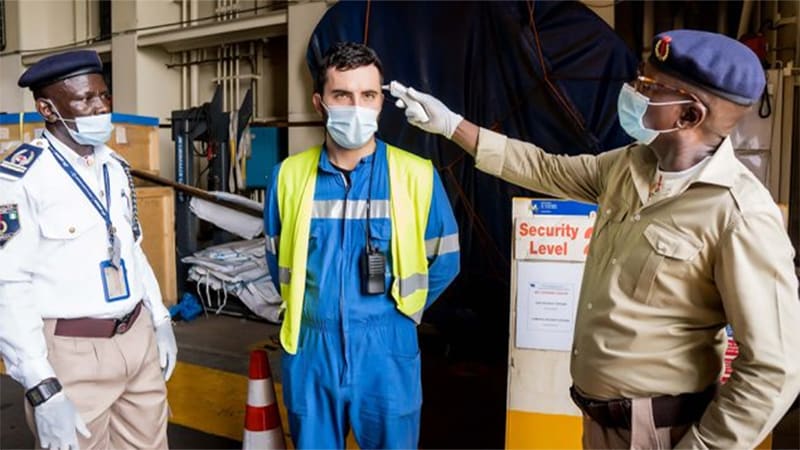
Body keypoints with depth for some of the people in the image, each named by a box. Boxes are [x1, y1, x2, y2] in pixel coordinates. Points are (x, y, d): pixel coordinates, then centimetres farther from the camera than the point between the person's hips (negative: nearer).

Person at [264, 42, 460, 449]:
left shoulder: (417, 175, -8)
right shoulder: (289, 174, -2)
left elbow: (444, 262, 3)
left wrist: (397, 311, 7)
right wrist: (310, 309, 10)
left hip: (386, 353, -1)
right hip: (310, 351, 2)